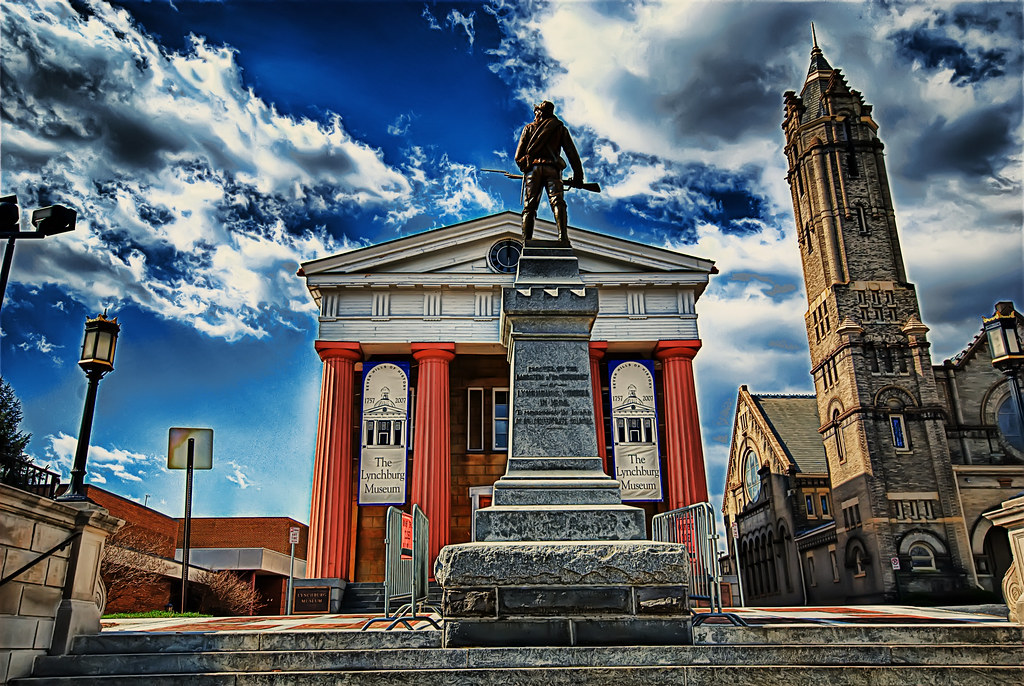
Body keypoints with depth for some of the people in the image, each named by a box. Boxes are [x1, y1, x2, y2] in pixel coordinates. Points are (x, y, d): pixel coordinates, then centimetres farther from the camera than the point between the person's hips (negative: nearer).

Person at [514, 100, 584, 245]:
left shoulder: (529, 128, 19)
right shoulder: (560, 127, 19)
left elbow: (518, 155, 12)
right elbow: (572, 152, 10)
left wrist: (523, 167, 29)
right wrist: (578, 175, 8)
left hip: (532, 168, 1)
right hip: (552, 168, -1)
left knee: (529, 206, 2)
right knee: (557, 202, -12)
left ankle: (526, 241, -10)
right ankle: (563, 237, -32)